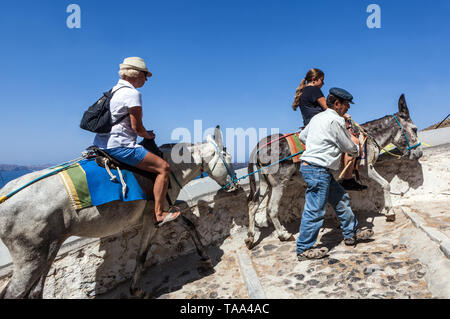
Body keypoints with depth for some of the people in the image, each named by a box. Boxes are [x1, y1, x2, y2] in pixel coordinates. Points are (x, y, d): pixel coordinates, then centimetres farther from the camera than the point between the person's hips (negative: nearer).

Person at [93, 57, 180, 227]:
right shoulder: (133, 93, -11)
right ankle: (159, 214, -11)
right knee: (163, 167, -11)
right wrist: (149, 135, 6)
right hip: (119, 146, -10)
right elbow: (137, 127, -14)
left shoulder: (115, 90, 18)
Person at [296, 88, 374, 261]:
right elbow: (349, 147, -4)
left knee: (341, 199, 20)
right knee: (315, 210, -4)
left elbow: (302, 136, 26)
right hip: (317, 170, -10)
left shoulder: (318, 117, 15)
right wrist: (357, 150, 18)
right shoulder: (336, 120, -12)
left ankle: (351, 234, 34)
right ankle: (303, 249, 7)